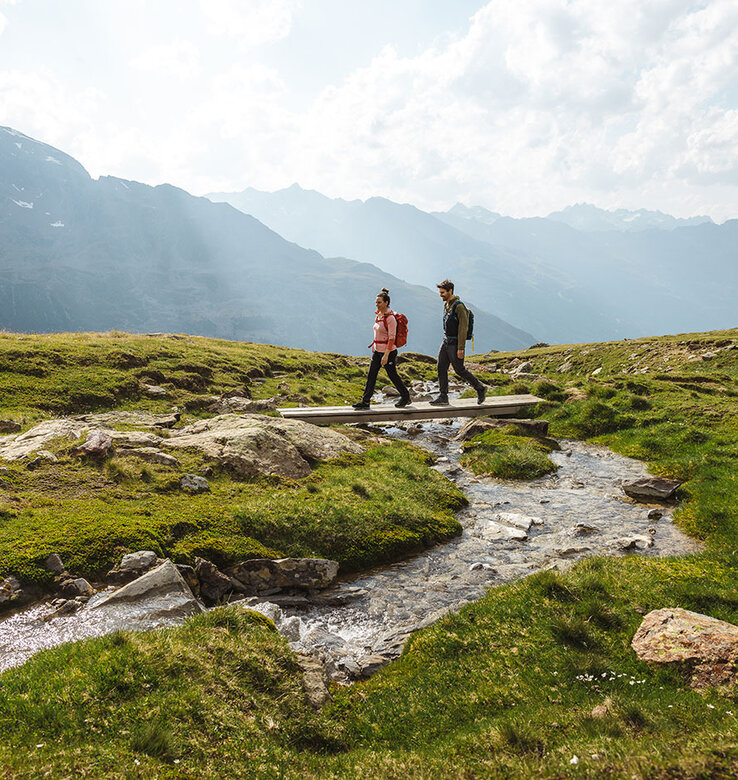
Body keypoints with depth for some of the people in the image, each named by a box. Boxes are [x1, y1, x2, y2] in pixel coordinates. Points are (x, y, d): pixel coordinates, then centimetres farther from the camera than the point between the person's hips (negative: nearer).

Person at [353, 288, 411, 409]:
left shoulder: (390, 318, -17)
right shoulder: (378, 315, 8)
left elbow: (391, 338, -19)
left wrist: (386, 355, -22)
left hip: (388, 351, -8)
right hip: (377, 351, 8)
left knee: (392, 375, 5)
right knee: (371, 375, 3)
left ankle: (405, 397, 23)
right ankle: (365, 401, 5)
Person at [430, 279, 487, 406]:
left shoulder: (459, 306, -17)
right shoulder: (446, 305, 12)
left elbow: (463, 328, -19)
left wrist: (460, 348, -22)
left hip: (455, 344, -9)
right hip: (446, 342, 9)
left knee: (460, 370, -1)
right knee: (441, 368, 3)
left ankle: (480, 389, 16)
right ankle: (443, 397, 8)